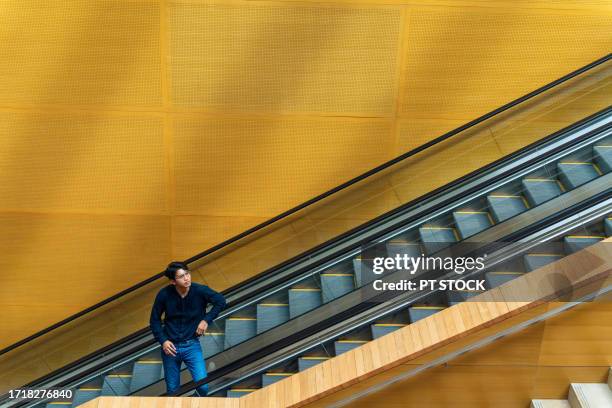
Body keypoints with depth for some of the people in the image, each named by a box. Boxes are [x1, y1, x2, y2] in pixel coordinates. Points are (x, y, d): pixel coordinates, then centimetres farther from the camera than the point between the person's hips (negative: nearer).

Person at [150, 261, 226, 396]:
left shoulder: (200, 291, -16)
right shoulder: (164, 294, -14)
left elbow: (221, 301, -1)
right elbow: (154, 320, 0)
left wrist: (206, 320, -9)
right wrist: (163, 340, -10)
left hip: (192, 345, -1)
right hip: (170, 346, 1)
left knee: (203, 386, -12)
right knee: (172, 390, 12)